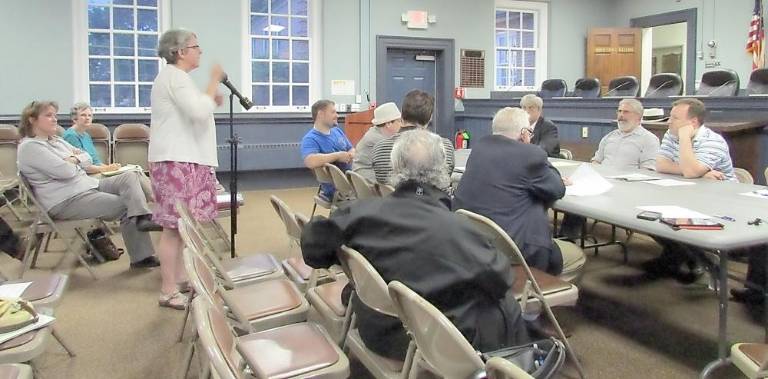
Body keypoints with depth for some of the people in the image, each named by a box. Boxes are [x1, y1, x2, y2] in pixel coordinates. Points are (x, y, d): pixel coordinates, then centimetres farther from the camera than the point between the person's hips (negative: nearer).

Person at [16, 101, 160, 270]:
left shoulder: (57, 140, 18)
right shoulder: (29, 146, -12)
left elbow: (87, 159, 14)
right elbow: (65, 172, -22)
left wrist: (74, 159, -8)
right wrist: (71, 163, 1)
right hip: (67, 201, -9)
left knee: (130, 177, -11)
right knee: (125, 206, -17)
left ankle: (142, 218, -33)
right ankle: (142, 256, -14)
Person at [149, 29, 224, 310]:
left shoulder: (175, 77, 22)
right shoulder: (174, 76, -11)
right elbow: (200, 113, -23)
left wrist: (211, 99, 15)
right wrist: (214, 82, -11)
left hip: (185, 160, 11)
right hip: (177, 162, -11)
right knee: (174, 227, -8)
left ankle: (179, 279, 22)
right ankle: (168, 292, -3)